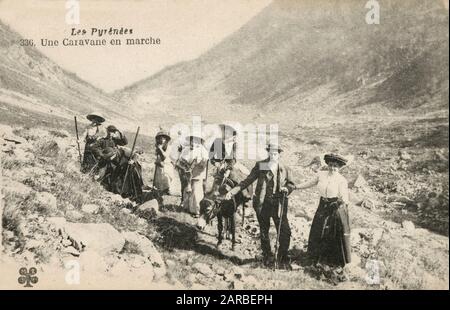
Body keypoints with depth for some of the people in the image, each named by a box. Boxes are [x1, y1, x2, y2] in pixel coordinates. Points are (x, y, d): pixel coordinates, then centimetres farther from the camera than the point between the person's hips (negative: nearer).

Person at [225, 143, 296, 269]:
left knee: (285, 232, -4)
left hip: (279, 204, 0)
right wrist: (233, 191, -5)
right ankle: (268, 258, 29)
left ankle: (283, 260, 13)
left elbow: (291, 184, 13)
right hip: (262, 203, 0)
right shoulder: (260, 166, 1)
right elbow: (247, 181, 3)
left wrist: (287, 189, -11)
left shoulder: (285, 169, 4)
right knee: (264, 232, 11)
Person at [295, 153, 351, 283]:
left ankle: (337, 267, 11)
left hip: (337, 210, -4)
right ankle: (319, 259, 35)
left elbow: (345, 200, -16)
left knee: (337, 238, -1)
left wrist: (342, 201, -39)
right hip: (323, 208, 4)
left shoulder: (342, 180, -12)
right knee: (319, 234, 11)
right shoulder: (321, 175, 0)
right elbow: (310, 183, 15)